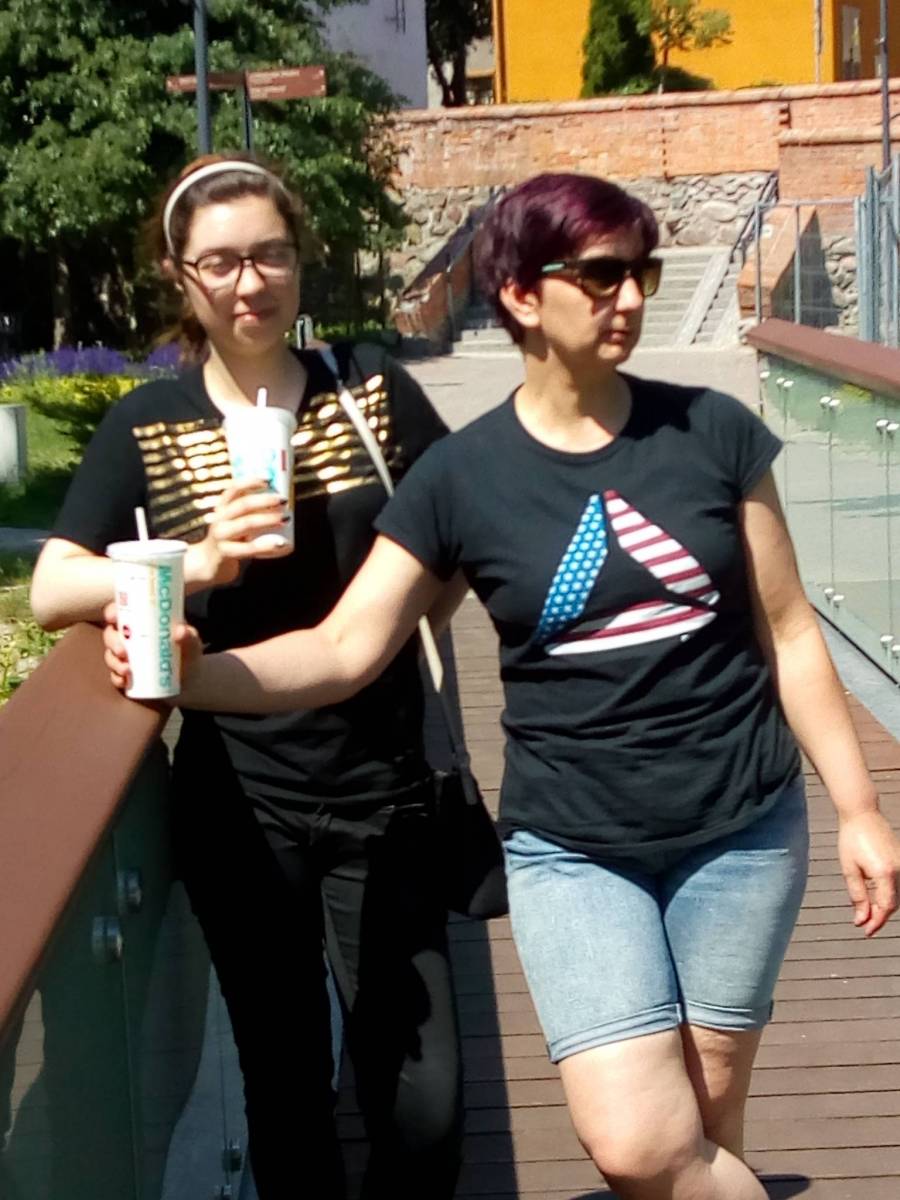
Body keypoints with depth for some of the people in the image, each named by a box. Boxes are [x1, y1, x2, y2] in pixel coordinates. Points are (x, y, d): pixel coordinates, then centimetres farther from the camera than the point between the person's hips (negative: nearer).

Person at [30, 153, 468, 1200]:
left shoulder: (371, 385, 1)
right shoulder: (147, 426, 0)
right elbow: (51, 592, -9)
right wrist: (197, 563, -24)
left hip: (380, 789, 0)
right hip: (241, 802, 0)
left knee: (423, 1100, 2)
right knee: (285, 1082, 13)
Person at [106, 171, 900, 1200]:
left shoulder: (711, 431, -2)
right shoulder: (462, 476, -4)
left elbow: (787, 634, 4)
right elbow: (342, 651, -8)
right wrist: (192, 673, -24)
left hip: (743, 833, 1)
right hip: (573, 848, -1)